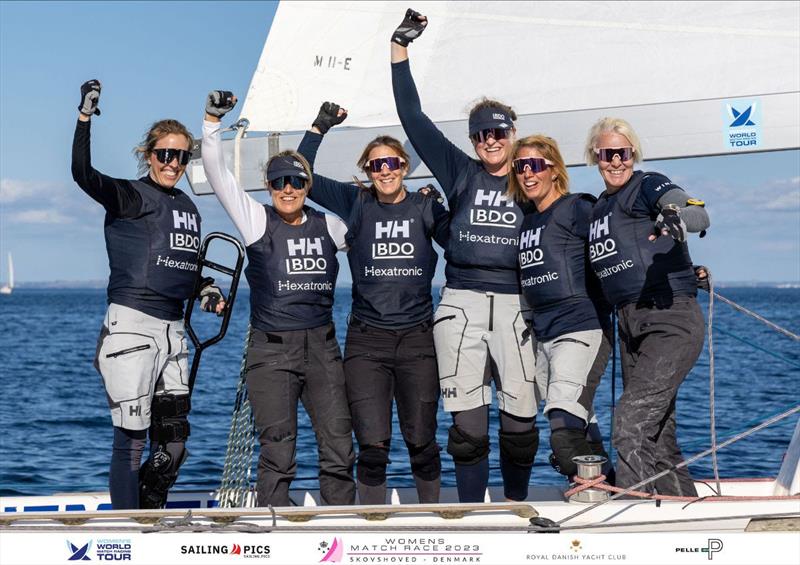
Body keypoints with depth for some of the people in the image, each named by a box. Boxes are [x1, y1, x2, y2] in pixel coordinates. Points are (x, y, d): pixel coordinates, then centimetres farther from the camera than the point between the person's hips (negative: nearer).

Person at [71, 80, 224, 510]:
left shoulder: (188, 208, 17)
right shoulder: (130, 197, -5)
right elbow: (82, 173, -24)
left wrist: (207, 291, 11)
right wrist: (85, 117, -31)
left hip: (172, 329, 7)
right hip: (132, 326, -7)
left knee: (173, 443, 8)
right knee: (131, 438, -6)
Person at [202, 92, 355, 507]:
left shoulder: (327, 226, 12)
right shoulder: (257, 220, 3)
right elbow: (217, 174, -4)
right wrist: (213, 120, -14)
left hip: (322, 347, 3)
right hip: (271, 350, -3)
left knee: (339, 447, 0)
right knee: (278, 452, -5)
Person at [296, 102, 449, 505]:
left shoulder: (425, 207, 6)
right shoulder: (356, 203, 6)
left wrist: (446, 205, -10)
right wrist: (320, 127, -1)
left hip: (418, 338, 0)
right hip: (366, 340, 0)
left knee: (422, 442, 5)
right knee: (372, 446, -4)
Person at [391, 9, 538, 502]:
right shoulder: (460, 174, 11)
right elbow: (414, 118, 9)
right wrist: (401, 47, 7)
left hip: (518, 308, 0)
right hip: (462, 305, 0)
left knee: (521, 421, -1)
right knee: (468, 424, -3)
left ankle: (518, 508, 17)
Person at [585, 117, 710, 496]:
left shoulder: (648, 185, -4)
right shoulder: (598, 209, 19)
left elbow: (699, 215, -23)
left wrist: (675, 218, -43)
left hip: (671, 319, -8)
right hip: (630, 325, 9)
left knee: (631, 422, -20)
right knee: (657, 439, 9)